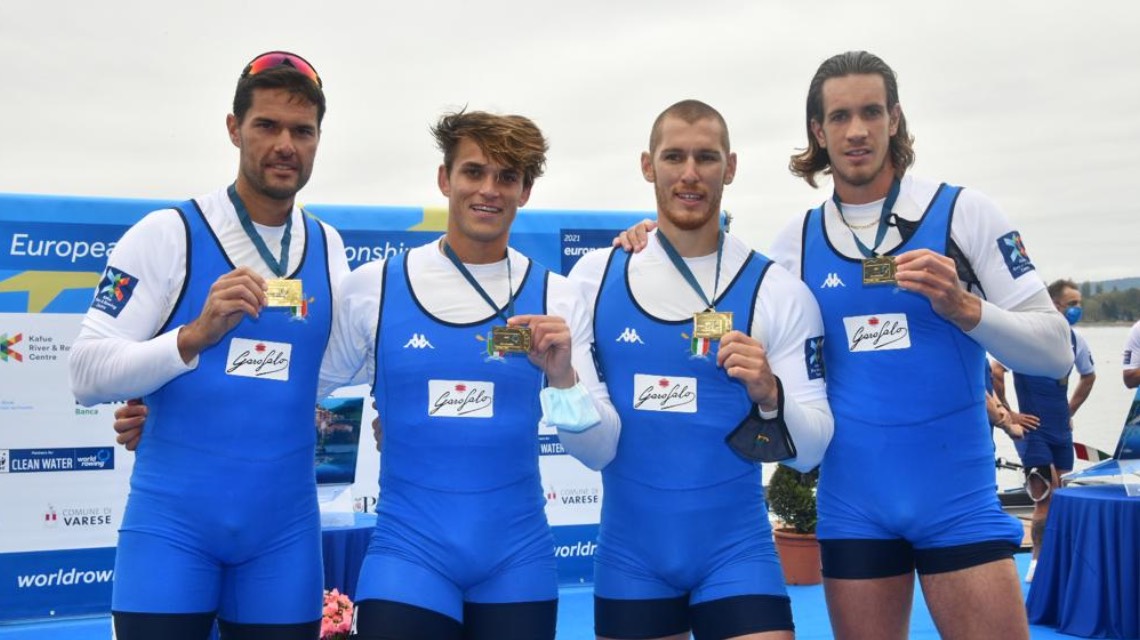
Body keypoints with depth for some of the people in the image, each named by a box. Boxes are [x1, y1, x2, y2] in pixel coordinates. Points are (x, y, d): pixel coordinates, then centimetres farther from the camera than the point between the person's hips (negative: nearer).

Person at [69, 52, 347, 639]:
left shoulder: (328, 248, 6)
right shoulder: (167, 233, -7)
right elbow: (86, 373, -11)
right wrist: (195, 335, -23)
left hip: (284, 529, 4)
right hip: (171, 521, -3)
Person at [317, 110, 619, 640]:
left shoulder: (556, 298, -1)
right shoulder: (372, 287, -4)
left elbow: (599, 452, -2)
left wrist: (562, 377, -17)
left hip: (518, 557, 2)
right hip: (407, 551, -1)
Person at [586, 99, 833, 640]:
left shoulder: (779, 291, -5)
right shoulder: (595, 275, -1)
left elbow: (810, 450, -6)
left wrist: (769, 395, -22)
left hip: (736, 552, -1)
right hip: (628, 555, 2)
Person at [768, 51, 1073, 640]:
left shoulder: (962, 212, -4)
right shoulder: (796, 241, 4)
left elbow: (1056, 351, -4)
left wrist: (964, 308, -22)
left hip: (958, 498, -2)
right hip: (851, 503, 2)